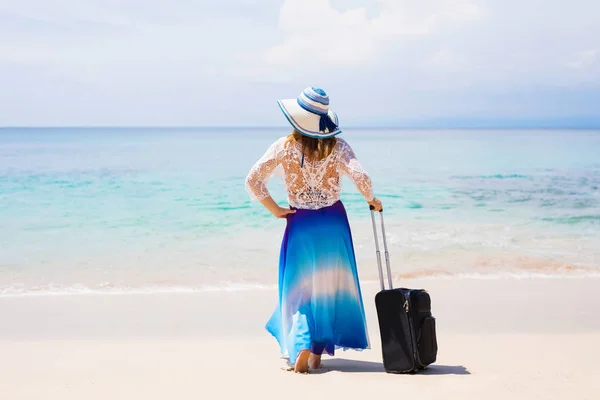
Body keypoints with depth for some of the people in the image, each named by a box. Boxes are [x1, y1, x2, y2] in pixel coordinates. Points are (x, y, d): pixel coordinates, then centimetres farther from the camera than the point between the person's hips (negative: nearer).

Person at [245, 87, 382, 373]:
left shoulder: (283, 147, -7)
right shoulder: (337, 146, -8)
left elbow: (253, 180, -9)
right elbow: (360, 176, -21)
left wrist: (275, 209, 0)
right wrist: (372, 200, -2)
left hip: (300, 223, 0)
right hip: (333, 223, 0)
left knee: (299, 287, 13)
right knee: (329, 285, 14)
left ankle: (302, 346, -5)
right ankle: (318, 353, 17)